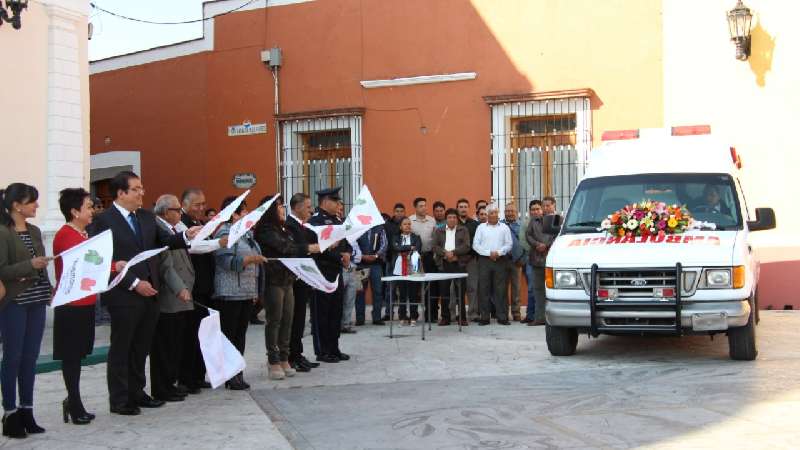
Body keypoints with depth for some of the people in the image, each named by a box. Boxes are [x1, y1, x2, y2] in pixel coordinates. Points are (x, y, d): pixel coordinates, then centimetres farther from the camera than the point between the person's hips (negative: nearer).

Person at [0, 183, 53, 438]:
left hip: (36, 302, 6)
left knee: (30, 358, 8)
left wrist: (49, 290, 9)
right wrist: (29, 266, -22)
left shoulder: (35, 231, 12)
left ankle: (26, 411, 15)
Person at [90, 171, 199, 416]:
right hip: (124, 296, -6)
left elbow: (164, 241, 7)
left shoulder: (147, 217, 12)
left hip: (149, 293, 6)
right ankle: (119, 400, 14)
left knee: (141, 348, 15)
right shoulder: (104, 220, -9)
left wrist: (186, 236, -13)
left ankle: (136, 393, 26)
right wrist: (134, 283, -18)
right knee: (121, 348, 5)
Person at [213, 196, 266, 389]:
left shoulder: (246, 233, 18)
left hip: (247, 293, 8)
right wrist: (250, 259, -28)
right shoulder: (225, 233, -9)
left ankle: (237, 374, 13)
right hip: (230, 294, -8)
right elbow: (226, 261, -20)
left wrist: (255, 292, 24)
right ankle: (227, 376, 0)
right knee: (228, 335, -4)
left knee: (240, 335, 9)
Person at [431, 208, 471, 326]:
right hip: (444, 264, 2)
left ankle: (462, 317, 5)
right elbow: (435, 246, 3)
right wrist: (445, 253, -13)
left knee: (460, 291, -1)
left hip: (459, 264, -2)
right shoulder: (439, 231, 13)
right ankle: (445, 317, 9)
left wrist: (453, 252, -14)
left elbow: (466, 246, -3)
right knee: (444, 291, 2)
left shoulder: (463, 230, 8)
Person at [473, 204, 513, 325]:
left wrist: (499, 252, -11)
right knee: (484, 289, 0)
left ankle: (502, 317, 2)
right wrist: (488, 253, -8)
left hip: (500, 260, 0)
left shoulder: (504, 228, 10)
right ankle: (484, 317, 4)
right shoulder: (481, 227, 9)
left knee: (500, 289, -1)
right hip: (484, 260, 0)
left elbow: (509, 244, 4)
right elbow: (475, 245, 2)